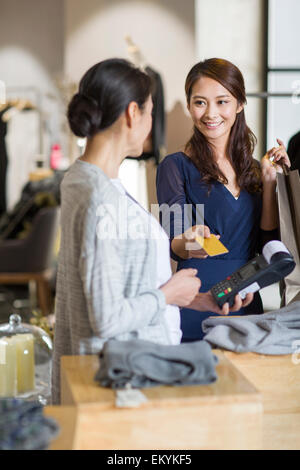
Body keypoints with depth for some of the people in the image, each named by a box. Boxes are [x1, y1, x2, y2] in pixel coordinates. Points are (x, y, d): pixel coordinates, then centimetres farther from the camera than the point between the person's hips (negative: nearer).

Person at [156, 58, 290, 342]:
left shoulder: (253, 169, 10)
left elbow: (267, 244, 4)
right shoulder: (175, 166, -5)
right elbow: (173, 245, -13)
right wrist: (187, 244, -35)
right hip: (195, 305, -5)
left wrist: (269, 182, -2)